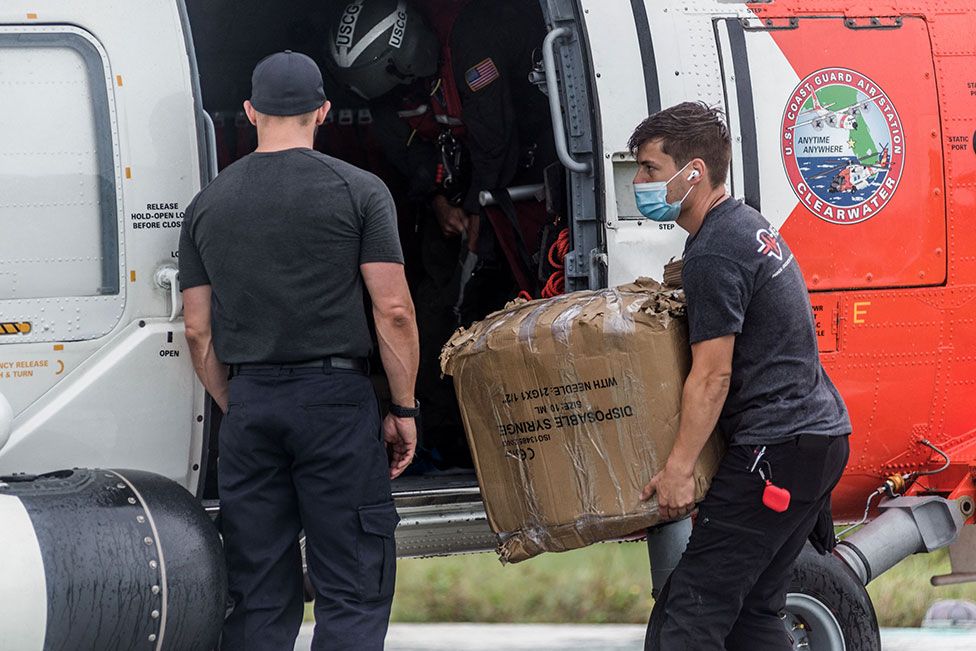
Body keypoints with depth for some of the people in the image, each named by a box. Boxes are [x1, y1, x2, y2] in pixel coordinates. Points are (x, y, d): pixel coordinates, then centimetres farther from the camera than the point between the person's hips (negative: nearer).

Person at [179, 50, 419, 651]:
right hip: (335, 398, -4)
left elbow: (199, 331, 10)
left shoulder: (207, 205, 9)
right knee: (353, 589, -1)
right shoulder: (358, 191, -2)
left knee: (258, 598, 8)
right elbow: (394, 310, -6)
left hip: (248, 404, 4)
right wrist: (404, 408, 2)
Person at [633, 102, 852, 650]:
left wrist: (679, 468, -17)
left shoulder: (714, 252, -15)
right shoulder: (750, 224, 16)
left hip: (775, 450, -10)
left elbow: (712, 376, -18)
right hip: (820, 435, 10)